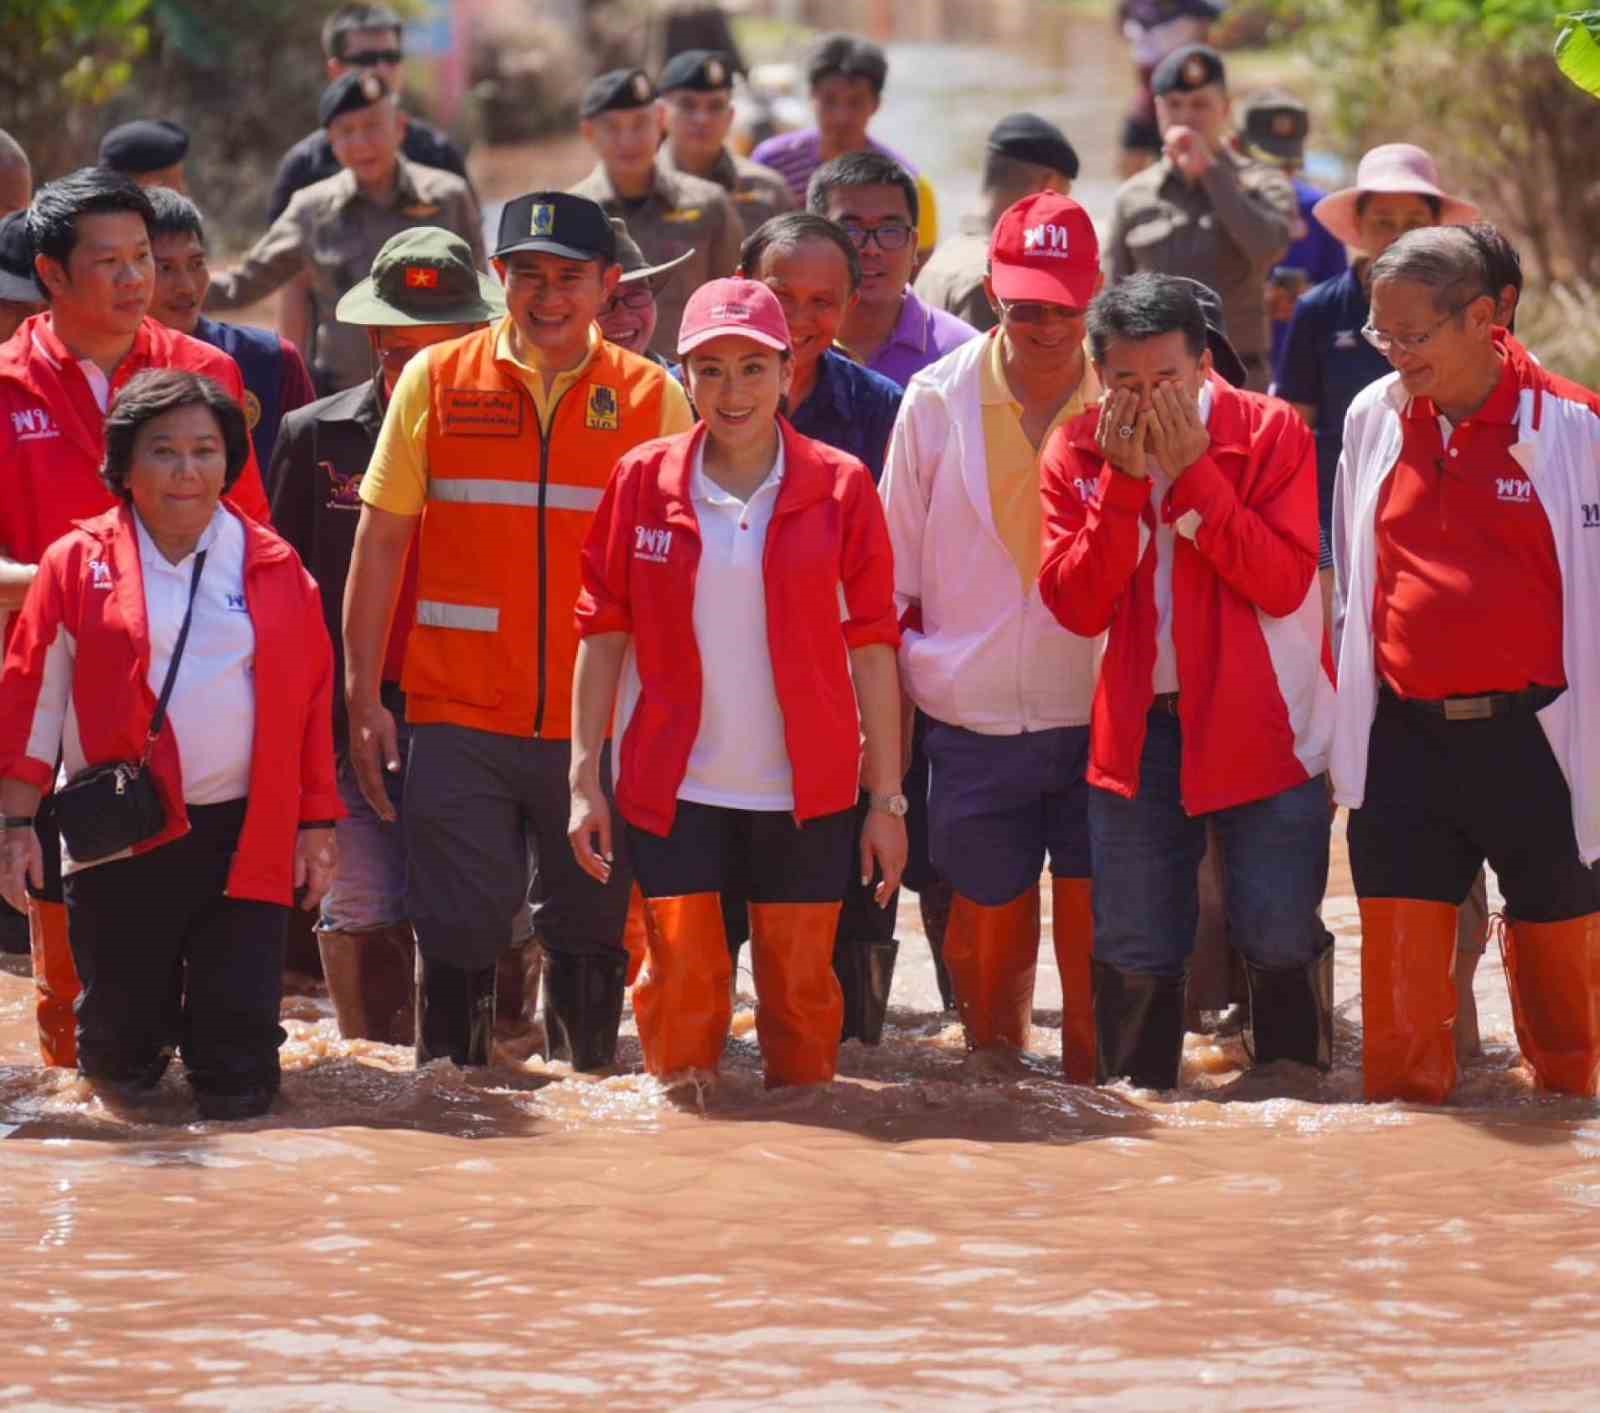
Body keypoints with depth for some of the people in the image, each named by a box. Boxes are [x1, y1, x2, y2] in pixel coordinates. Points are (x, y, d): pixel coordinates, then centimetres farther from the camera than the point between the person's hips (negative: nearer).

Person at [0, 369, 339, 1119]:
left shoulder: (274, 568, 7)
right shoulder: (79, 565, 2)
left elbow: (312, 699, 9)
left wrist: (316, 823, 5)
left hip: (243, 839, 1)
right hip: (120, 840, -1)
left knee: (238, 1084, -6)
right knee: (121, 1067, 3)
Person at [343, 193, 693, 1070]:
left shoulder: (652, 397, 4)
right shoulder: (436, 381, 4)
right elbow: (380, 540, 5)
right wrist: (364, 698, -1)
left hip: (602, 725, 0)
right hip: (458, 717, 0)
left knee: (589, 934, 6)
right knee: (456, 933, -1)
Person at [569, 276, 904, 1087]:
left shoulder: (840, 488, -1)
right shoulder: (643, 481, 2)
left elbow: (872, 648, 1)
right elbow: (604, 634, 5)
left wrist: (887, 798, -1)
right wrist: (584, 778, 0)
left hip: (804, 793, 0)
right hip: (674, 789, 0)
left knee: (801, 989, 3)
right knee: (681, 983, -4)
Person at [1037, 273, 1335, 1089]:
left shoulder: (1269, 434, -6)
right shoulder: (1078, 456, 2)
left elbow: (1284, 582, -16)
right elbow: (1077, 605, -7)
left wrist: (1190, 472, -19)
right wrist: (1124, 480, -15)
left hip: (1263, 728, -3)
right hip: (1137, 730, 3)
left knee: (1278, 937, -5)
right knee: (1134, 951, 6)